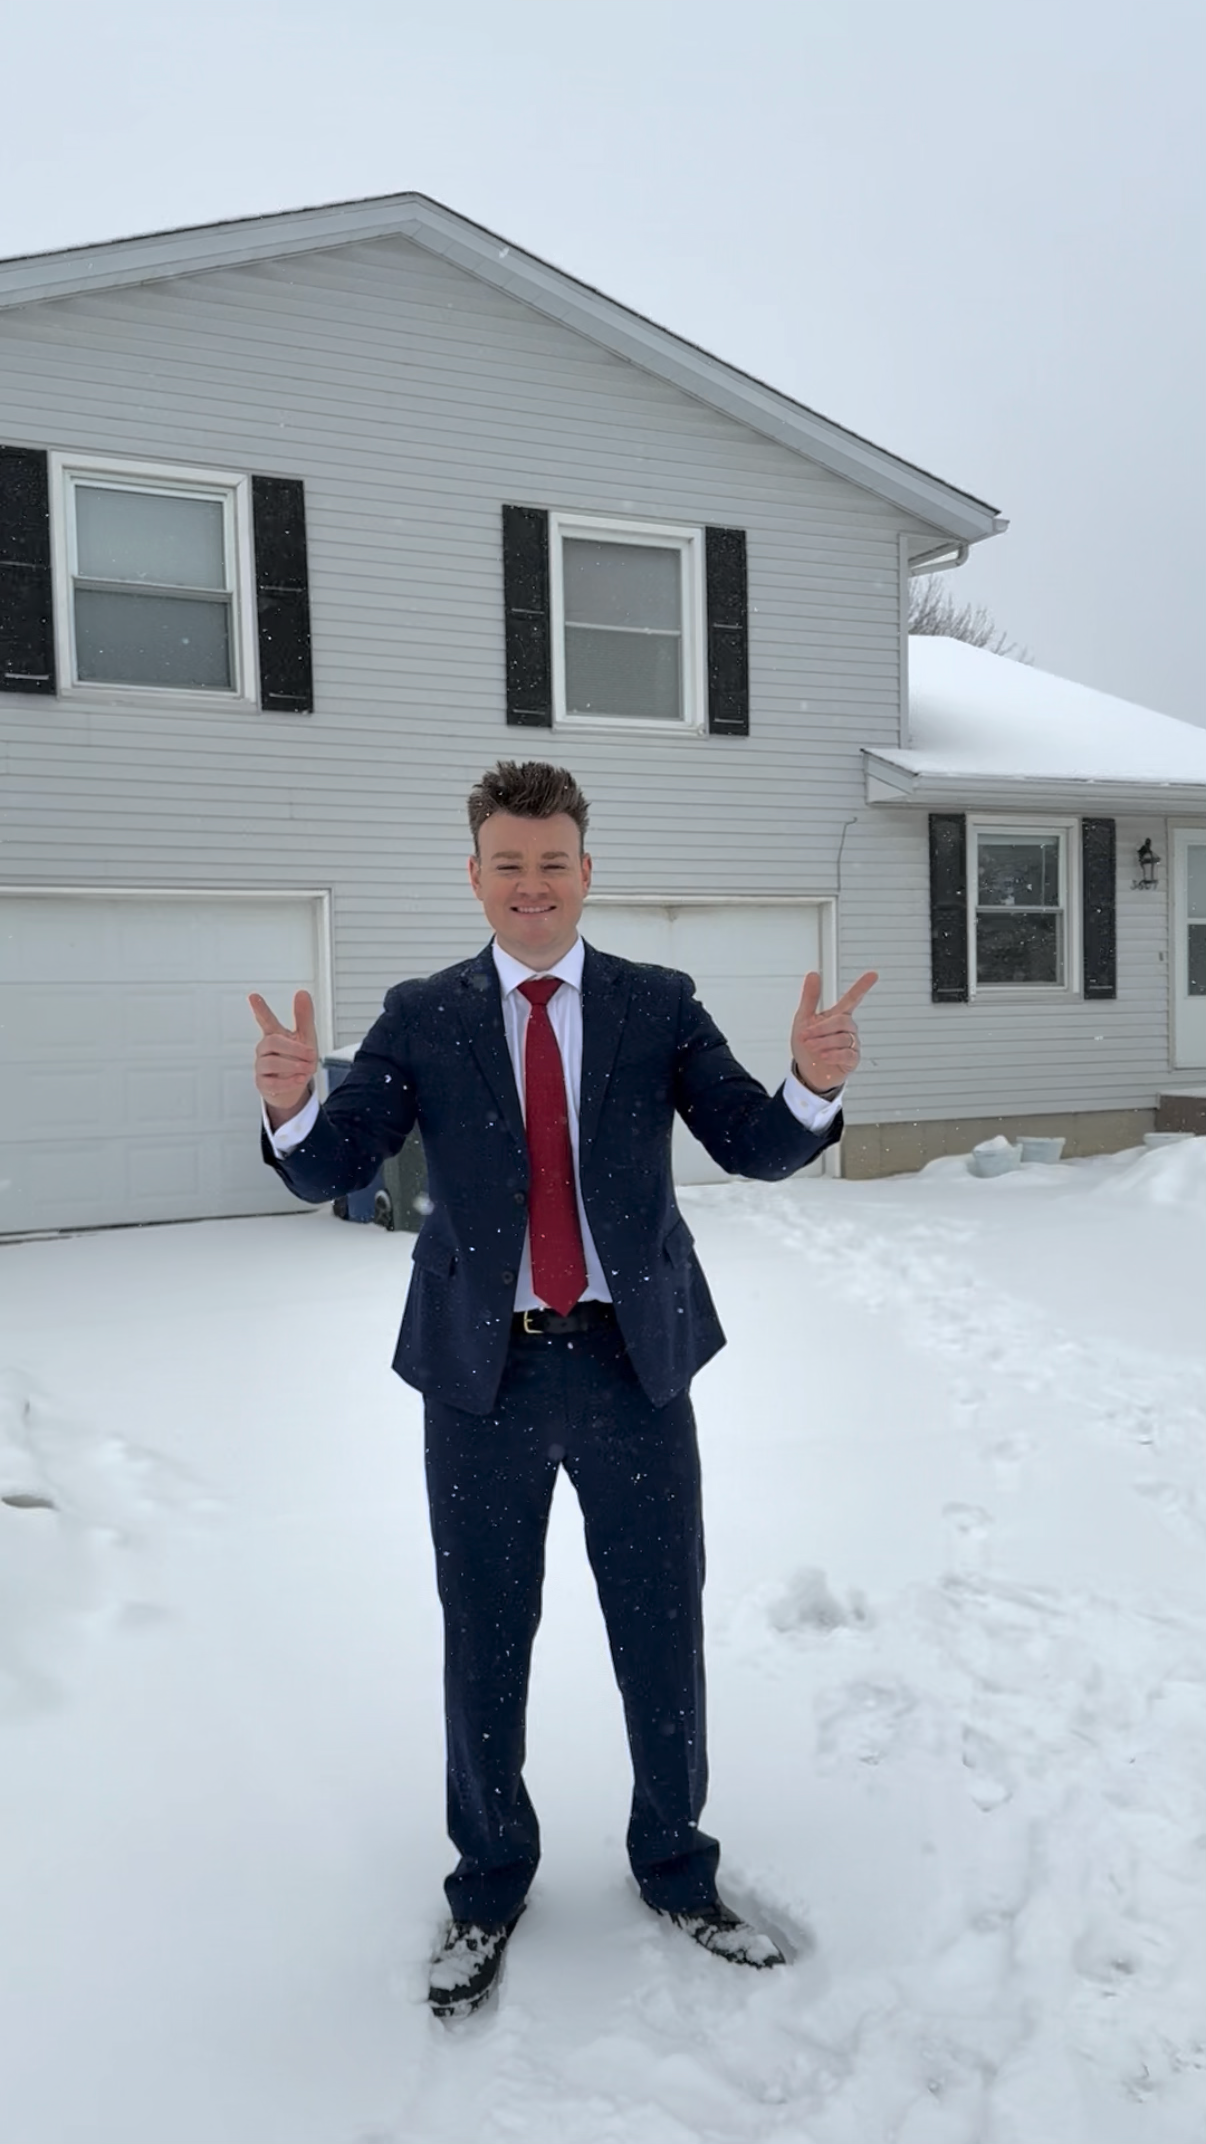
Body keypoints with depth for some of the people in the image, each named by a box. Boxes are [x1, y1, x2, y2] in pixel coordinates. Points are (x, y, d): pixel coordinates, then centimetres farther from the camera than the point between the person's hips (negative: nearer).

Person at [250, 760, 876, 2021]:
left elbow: (757, 1150, -5)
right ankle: (489, 1885, 37)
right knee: (484, 1641, 14)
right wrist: (291, 1105, -27)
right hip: (482, 1370, 0)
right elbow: (332, 1170, -4)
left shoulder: (659, 1007, 0)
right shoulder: (421, 1019, 0)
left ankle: (674, 1868, 37)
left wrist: (814, 1084, -27)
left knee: (663, 1631, 13)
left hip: (634, 1362, 0)